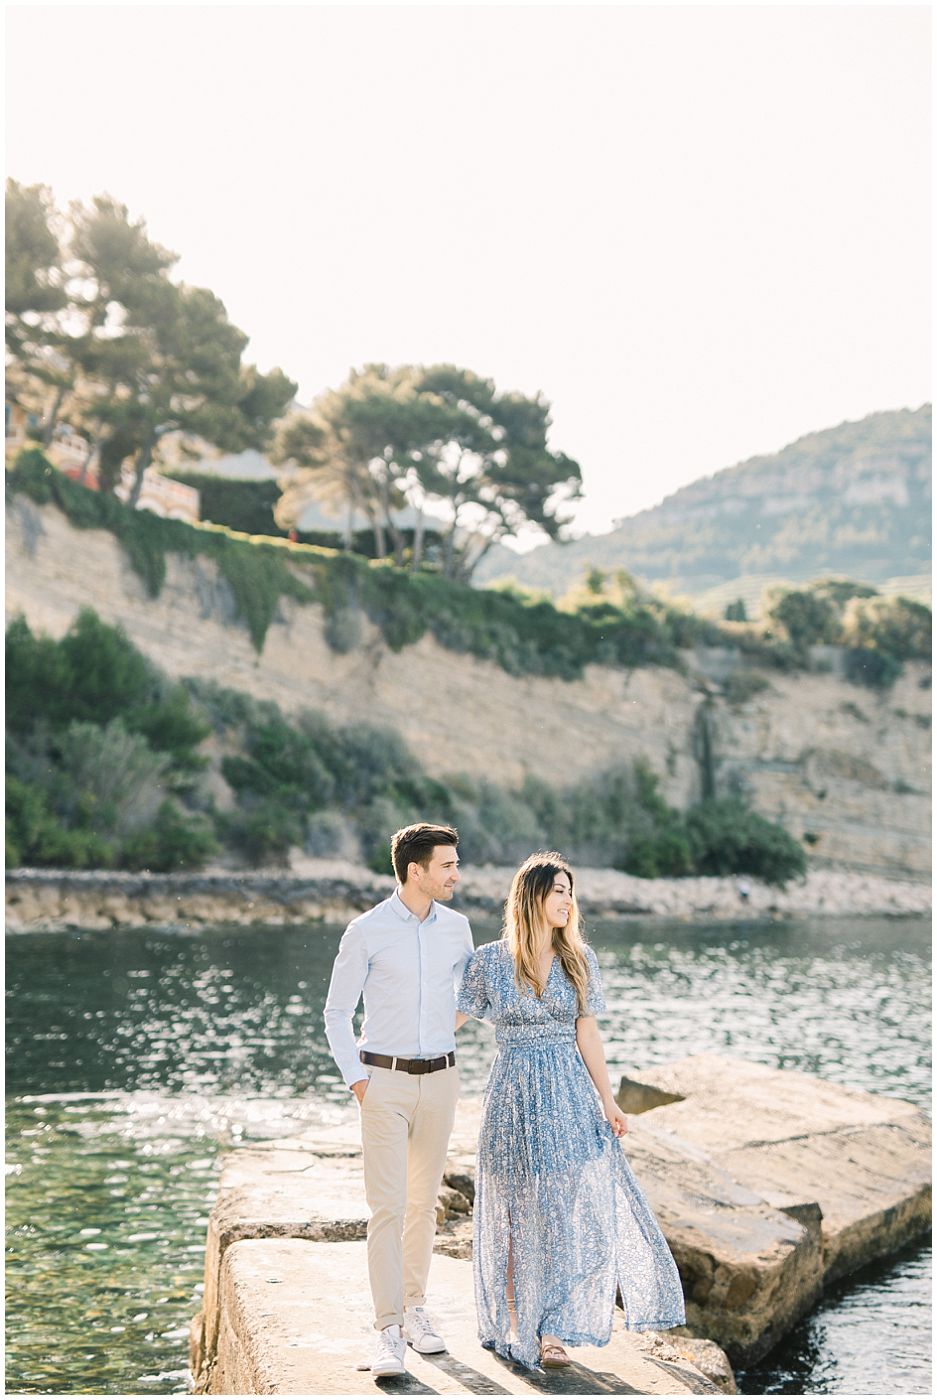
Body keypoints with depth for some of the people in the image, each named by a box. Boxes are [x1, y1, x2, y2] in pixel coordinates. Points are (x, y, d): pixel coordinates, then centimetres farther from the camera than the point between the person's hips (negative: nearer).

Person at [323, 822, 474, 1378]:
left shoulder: (457, 927, 3)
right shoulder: (366, 931, -9)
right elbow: (338, 1012, -2)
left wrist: (444, 1033, 11)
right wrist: (355, 1079, -8)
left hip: (440, 1081, 4)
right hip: (385, 1082, -4)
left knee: (424, 1202, 13)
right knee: (388, 1206, -9)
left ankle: (415, 1310, 25)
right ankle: (389, 1333, -7)